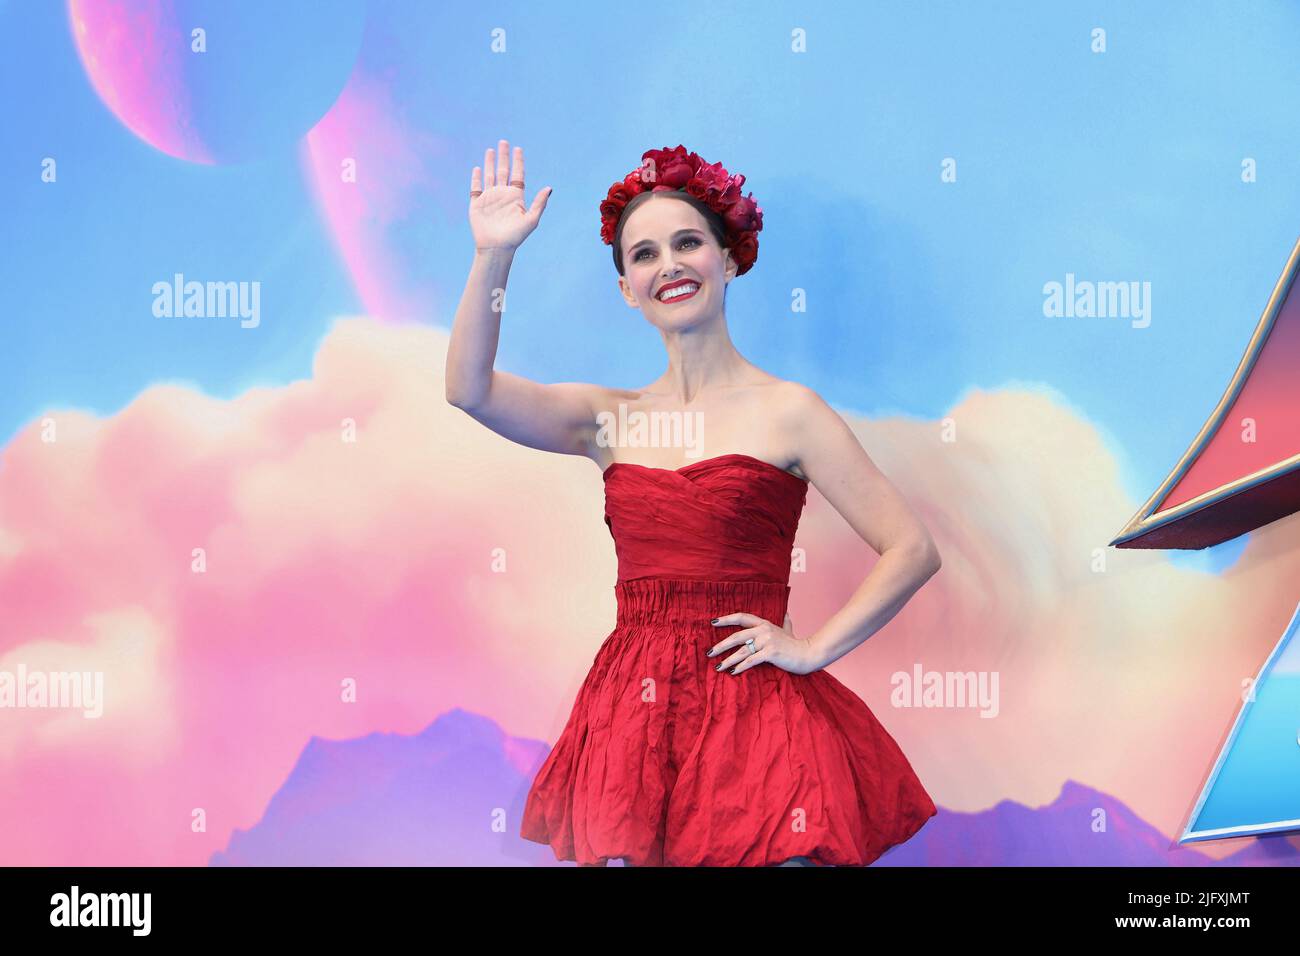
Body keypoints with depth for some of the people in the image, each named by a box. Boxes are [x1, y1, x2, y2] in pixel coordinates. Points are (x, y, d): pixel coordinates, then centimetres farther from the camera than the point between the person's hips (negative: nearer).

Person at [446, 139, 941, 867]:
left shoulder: (786, 412, -2)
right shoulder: (610, 419, 9)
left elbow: (913, 550, -4)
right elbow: (470, 389, -5)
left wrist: (812, 650, -7)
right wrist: (494, 255, -12)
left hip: (753, 715, -3)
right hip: (631, 716, 3)